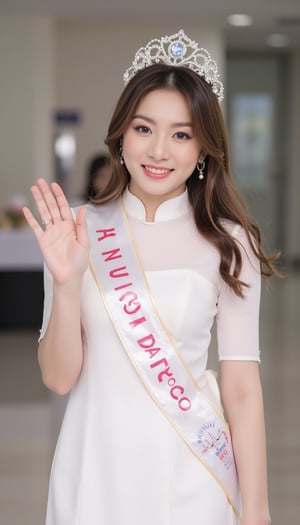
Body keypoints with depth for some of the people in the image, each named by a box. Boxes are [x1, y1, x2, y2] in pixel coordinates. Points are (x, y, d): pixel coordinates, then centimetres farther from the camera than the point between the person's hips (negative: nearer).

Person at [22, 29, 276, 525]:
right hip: (96, 464, 1)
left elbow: (242, 388, -5)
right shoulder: (77, 230, -4)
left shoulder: (228, 243, -5)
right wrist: (67, 282, -20)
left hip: (190, 470, -1)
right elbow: (59, 376, -5)